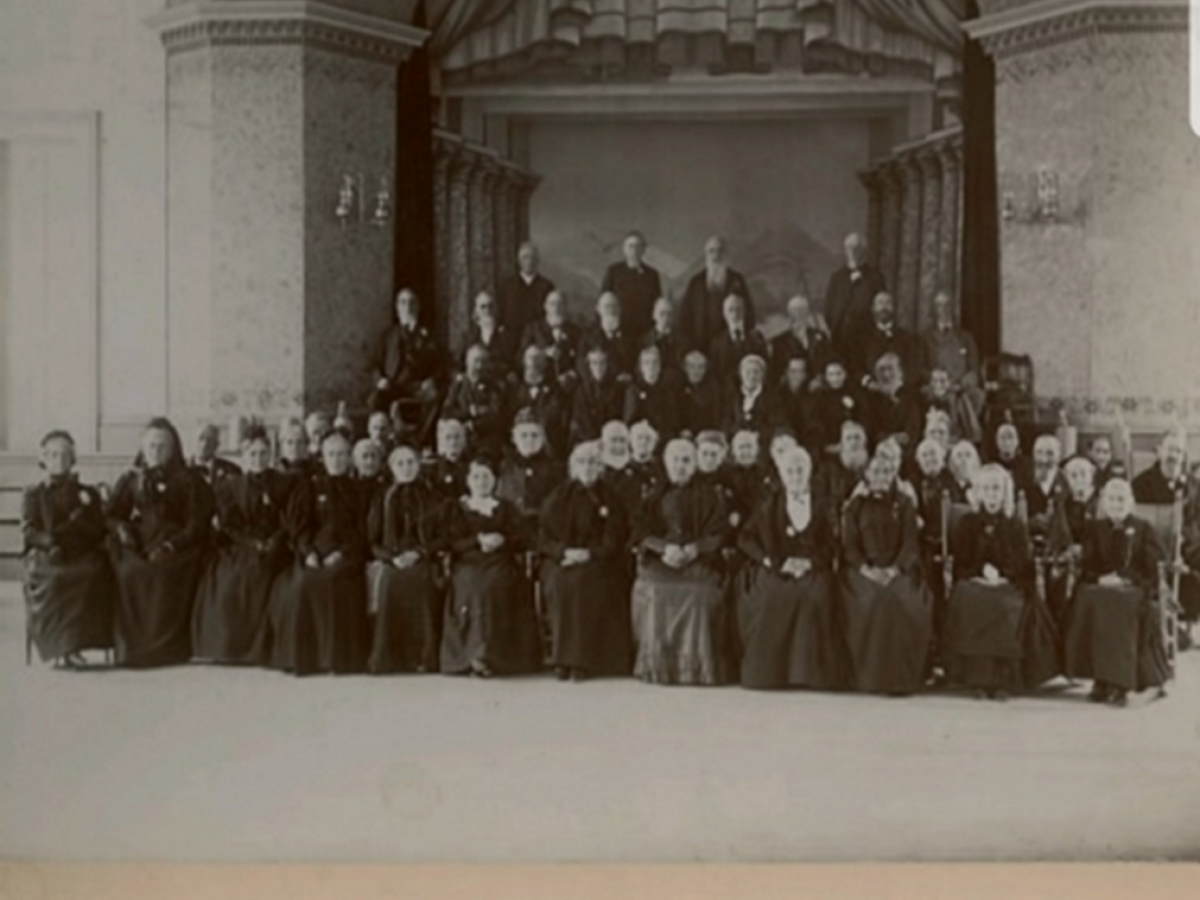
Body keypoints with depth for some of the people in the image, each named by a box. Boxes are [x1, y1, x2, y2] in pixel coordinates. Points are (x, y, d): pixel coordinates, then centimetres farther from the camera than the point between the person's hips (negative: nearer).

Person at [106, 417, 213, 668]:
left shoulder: (188, 480, 11)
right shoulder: (130, 480, 21)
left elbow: (198, 523, 1)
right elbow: (111, 514, 15)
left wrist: (170, 546, -15)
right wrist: (121, 528, -9)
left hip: (176, 546, -2)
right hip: (138, 544, 2)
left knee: (165, 572, -34)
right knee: (129, 572, -30)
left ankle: (166, 646, -29)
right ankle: (132, 645, -25)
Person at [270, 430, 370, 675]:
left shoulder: (356, 491, 14)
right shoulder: (309, 487, 15)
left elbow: (361, 529, 5)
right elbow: (298, 524, 5)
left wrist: (341, 554, -12)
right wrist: (308, 552, -12)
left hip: (345, 556, -1)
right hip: (313, 554, 1)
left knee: (337, 580, -30)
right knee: (302, 583, -27)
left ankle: (340, 656, -25)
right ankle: (303, 655, -19)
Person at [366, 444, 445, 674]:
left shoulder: (432, 499, 13)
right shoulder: (382, 501, 15)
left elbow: (443, 536, 8)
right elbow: (372, 540, 12)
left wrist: (418, 553, -7)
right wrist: (392, 557, -5)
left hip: (423, 562, 0)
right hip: (390, 562, 0)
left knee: (421, 581, -26)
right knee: (388, 583, -24)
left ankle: (424, 659, -21)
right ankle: (384, 661, -19)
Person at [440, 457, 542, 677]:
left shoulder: (507, 509, 19)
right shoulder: (457, 509, 16)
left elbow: (519, 542, 8)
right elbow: (452, 542, 2)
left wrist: (502, 541, -12)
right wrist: (479, 540, -12)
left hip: (501, 567, 0)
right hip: (468, 567, 0)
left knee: (497, 584, -30)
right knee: (474, 587, -31)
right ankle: (475, 651, -29)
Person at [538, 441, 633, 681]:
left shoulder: (609, 499, 8)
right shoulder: (559, 497, 11)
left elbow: (614, 541, 1)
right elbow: (545, 536, 6)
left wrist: (588, 554, -13)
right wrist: (564, 552, -12)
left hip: (598, 564, -1)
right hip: (562, 561, 1)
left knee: (588, 581, -32)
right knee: (560, 582, -30)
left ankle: (582, 661, -27)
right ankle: (562, 660, -23)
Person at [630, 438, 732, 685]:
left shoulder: (708, 498, 10)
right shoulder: (654, 497, 14)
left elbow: (718, 535, 1)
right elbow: (640, 532, 5)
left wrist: (693, 550, -16)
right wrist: (665, 548, -13)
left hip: (698, 568, -2)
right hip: (657, 568, 2)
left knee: (699, 600, -25)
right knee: (656, 601, -20)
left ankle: (697, 669, -16)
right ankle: (658, 669, -8)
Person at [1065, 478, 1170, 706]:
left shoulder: (1143, 528, 7)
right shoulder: (1093, 528, 14)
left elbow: (1153, 569, -2)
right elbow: (1088, 568, 7)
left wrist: (1124, 578, -17)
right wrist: (1102, 579, -14)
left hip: (1136, 589, -2)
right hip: (1101, 588, 2)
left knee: (1122, 605, -36)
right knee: (1087, 601, -31)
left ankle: (1121, 682, -33)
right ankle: (1101, 679, -26)